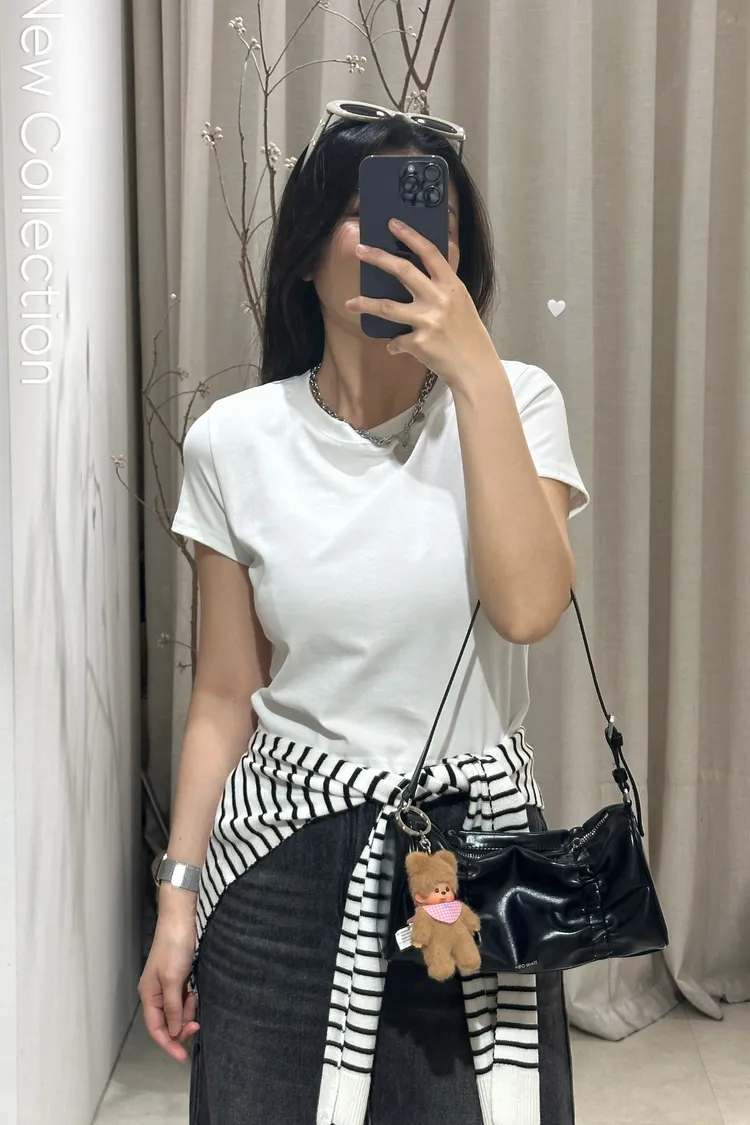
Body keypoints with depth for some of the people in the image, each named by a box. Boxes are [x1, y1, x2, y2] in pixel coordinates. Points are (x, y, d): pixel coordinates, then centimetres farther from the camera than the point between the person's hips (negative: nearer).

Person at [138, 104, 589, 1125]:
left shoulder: (513, 403, -4)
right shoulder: (236, 441, -2)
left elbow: (529, 606, -21)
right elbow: (226, 697, 2)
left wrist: (475, 371, -21)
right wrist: (177, 896, 2)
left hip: (477, 838, 0)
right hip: (290, 851, 1)